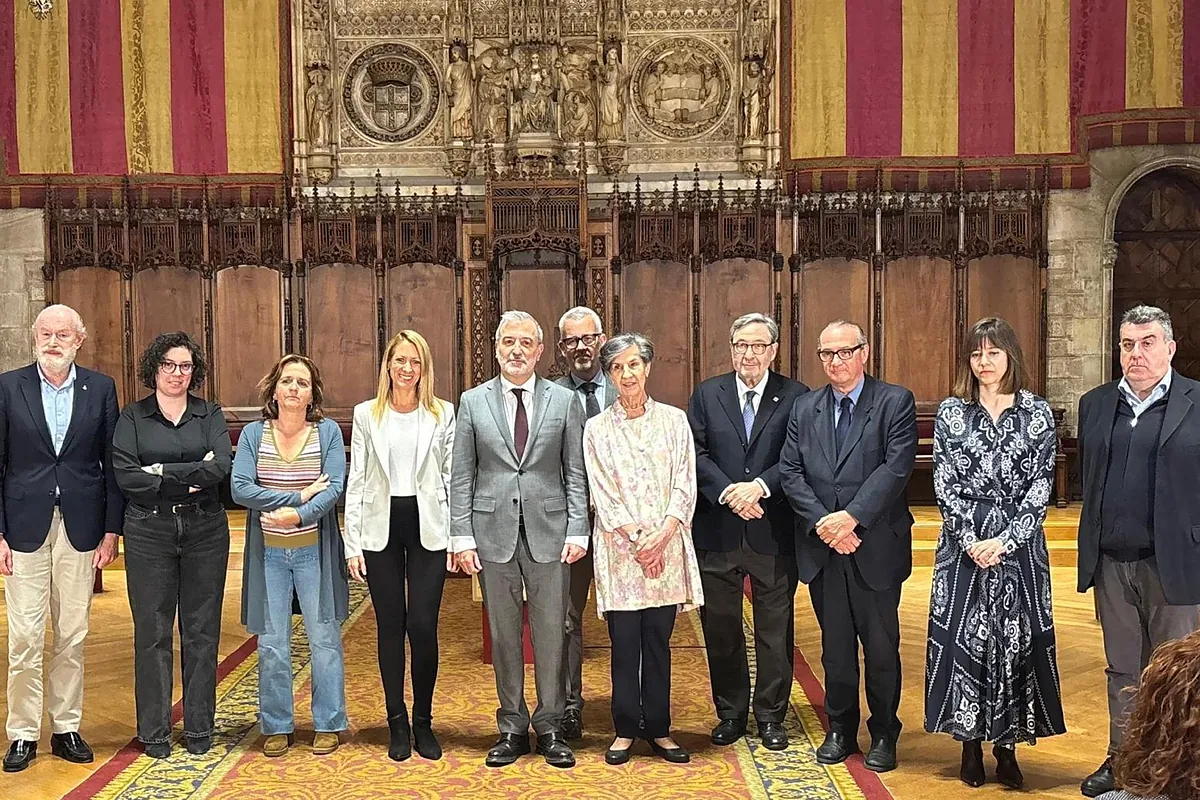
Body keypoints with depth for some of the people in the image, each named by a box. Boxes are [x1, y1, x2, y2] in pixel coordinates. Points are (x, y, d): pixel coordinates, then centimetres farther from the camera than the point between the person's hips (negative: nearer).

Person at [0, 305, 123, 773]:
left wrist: (112, 530, 0)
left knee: (72, 636, 8)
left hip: (81, 527, 1)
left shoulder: (101, 389, 4)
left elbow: (112, 463, 5)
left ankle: (66, 728, 20)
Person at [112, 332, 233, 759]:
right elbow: (125, 475, -8)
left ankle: (199, 728, 15)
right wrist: (190, 479, -11)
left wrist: (163, 472, -12)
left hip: (205, 530, 1)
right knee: (152, 631, 3)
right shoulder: (133, 416, 5)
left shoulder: (210, 415, 7)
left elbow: (221, 466, -9)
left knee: (201, 630, 5)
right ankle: (154, 730, 14)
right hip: (149, 531, -1)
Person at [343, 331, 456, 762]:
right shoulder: (365, 415, 5)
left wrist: (457, 536, -3)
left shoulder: (443, 413, 4)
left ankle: (423, 722, 12)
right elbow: (356, 481, 4)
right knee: (390, 626, 6)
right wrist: (353, 543, -1)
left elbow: (451, 477, 4)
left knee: (423, 625, -5)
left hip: (428, 528, -1)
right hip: (381, 529, 1)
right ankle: (397, 723, 18)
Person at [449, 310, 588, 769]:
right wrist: (462, 536, -2)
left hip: (549, 531, 0)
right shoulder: (473, 402, 6)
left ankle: (550, 727, 16)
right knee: (503, 634, 8)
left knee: (551, 632, 4)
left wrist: (577, 531, -4)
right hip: (493, 532, 1)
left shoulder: (564, 401, 5)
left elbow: (576, 474, 4)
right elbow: (461, 476, 4)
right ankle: (512, 727, 19)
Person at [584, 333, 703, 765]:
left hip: (667, 547, 1)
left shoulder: (674, 420, 6)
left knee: (658, 641, 7)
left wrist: (661, 536, -12)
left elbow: (685, 487, 1)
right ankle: (625, 730, 15)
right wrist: (636, 540, -11)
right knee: (624, 644, 3)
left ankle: (658, 729, 18)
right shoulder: (597, 428, 3)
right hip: (619, 550, -1)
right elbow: (603, 495, -2)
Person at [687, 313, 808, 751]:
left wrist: (759, 486, -20)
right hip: (717, 531, 2)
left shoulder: (795, 396, 0)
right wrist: (729, 492, -16)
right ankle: (730, 713, 24)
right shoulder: (707, 394, 6)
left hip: (774, 533, -1)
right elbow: (695, 453, -2)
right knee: (720, 628, 10)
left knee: (775, 631, 8)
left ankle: (771, 715, 22)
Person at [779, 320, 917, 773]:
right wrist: (822, 522, -11)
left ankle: (884, 734, 22)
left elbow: (897, 466, -13)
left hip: (876, 546, -3)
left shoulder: (895, 402, -2)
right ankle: (840, 730, 26)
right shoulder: (804, 409, 10)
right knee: (835, 647, 12)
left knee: (881, 647, 7)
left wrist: (852, 516, -21)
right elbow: (790, 472, 3)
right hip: (821, 548, 3)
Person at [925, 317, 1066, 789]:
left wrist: (1003, 540, -13)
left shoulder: (1037, 414, 2)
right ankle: (970, 746, 13)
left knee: (1016, 641, 2)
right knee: (962, 639, 2)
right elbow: (944, 485, -1)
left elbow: (1040, 488, -3)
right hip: (962, 543, 0)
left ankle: (1007, 749, 13)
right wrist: (972, 541, -11)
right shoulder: (951, 412, 3)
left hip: (1019, 545, 0)